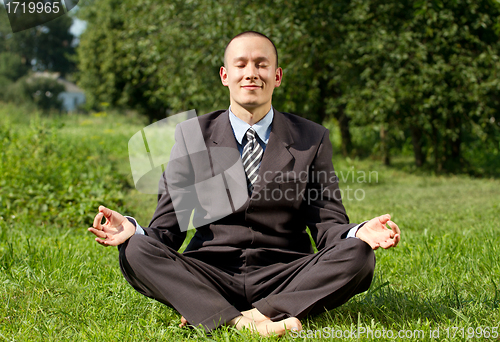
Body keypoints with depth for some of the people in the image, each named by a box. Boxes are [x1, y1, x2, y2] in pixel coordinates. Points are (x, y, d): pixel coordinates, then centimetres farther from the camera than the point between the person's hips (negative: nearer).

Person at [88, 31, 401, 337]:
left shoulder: (312, 139, 7)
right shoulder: (193, 136, 6)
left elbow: (327, 223, 4)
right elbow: (169, 228, 4)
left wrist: (359, 234, -20)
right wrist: (132, 230, -20)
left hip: (285, 279, 0)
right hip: (210, 276, 0)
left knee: (357, 256, -26)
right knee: (136, 251, -25)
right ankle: (237, 321, -36)